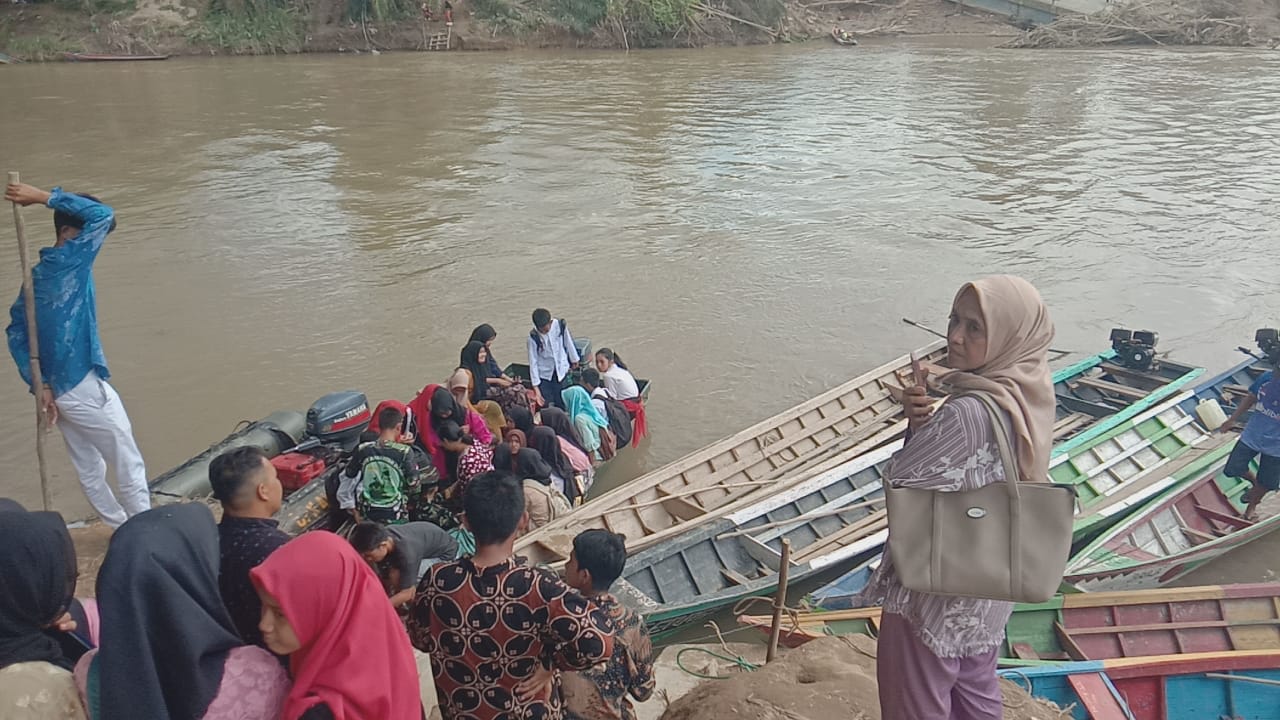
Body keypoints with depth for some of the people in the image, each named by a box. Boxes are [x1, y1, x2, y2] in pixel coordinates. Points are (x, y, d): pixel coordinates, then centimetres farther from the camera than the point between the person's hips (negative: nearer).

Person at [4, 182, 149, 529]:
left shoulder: (38, 274, 9)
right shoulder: (70, 261, -15)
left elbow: (16, 331, 7)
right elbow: (103, 214, -20)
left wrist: (40, 383, 3)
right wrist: (45, 197, -13)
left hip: (59, 390, 9)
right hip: (86, 388, -9)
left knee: (89, 469, 18)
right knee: (130, 467, 4)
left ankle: (123, 528, 31)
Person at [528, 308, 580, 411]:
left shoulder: (560, 326, -16)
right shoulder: (533, 336, -18)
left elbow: (568, 342, 2)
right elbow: (533, 361, -16)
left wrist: (574, 359, 17)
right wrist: (536, 388, -18)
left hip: (561, 371, 1)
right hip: (544, 375, -1)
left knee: (561, 404, 3)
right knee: (543, 405, -3)